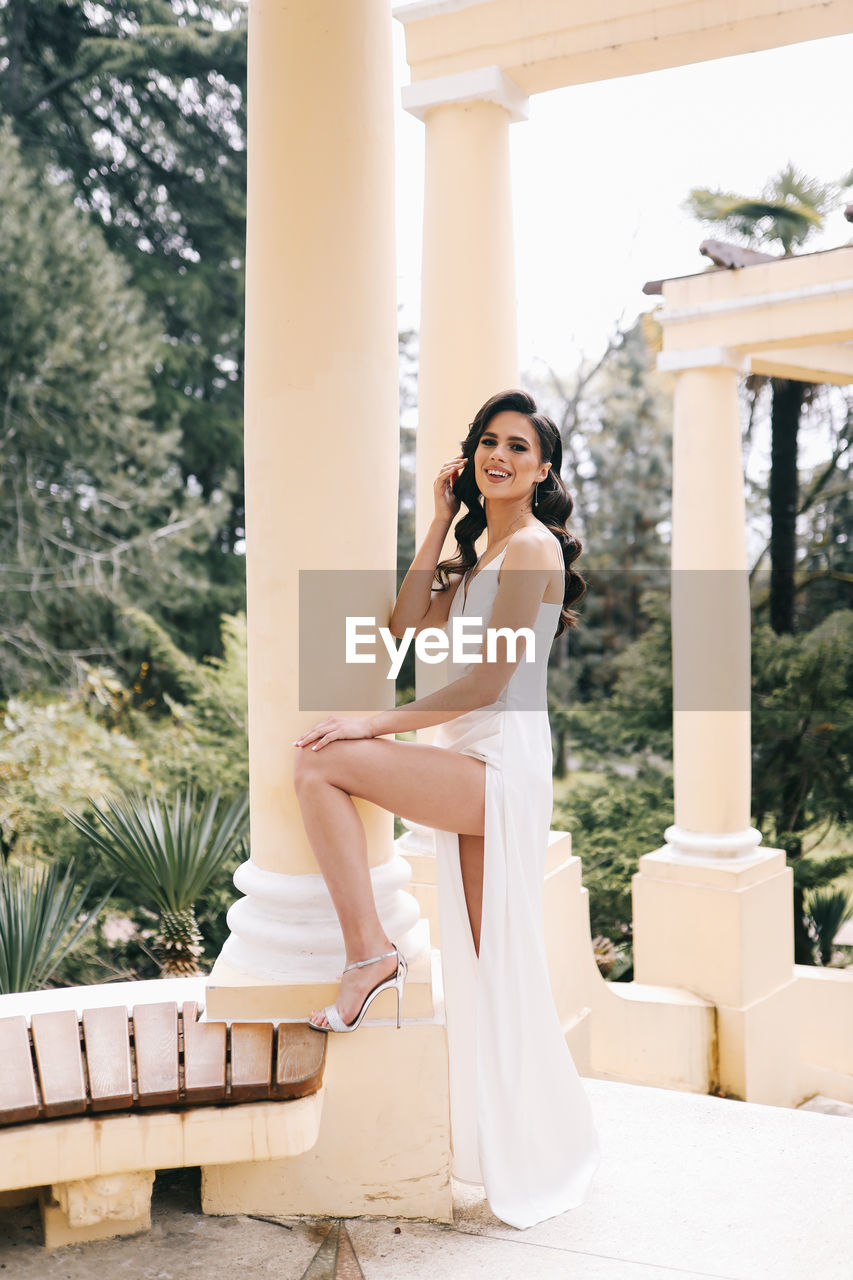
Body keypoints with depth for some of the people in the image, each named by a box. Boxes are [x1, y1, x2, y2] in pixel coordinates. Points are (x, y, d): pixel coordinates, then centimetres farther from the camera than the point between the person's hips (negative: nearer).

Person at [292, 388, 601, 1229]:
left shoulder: (533, 546, -8)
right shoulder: (481, 551, 21)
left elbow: (489, 681, -15)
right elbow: (409, 628, 10)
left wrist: (380, 725, -15)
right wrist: (440, 525, 10)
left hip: (500, 764, -9)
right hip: (470, 767, 9)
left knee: (318, 762, -20)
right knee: (484, 965, 12)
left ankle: (368, 952, -13)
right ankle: (512, 1150, 23)